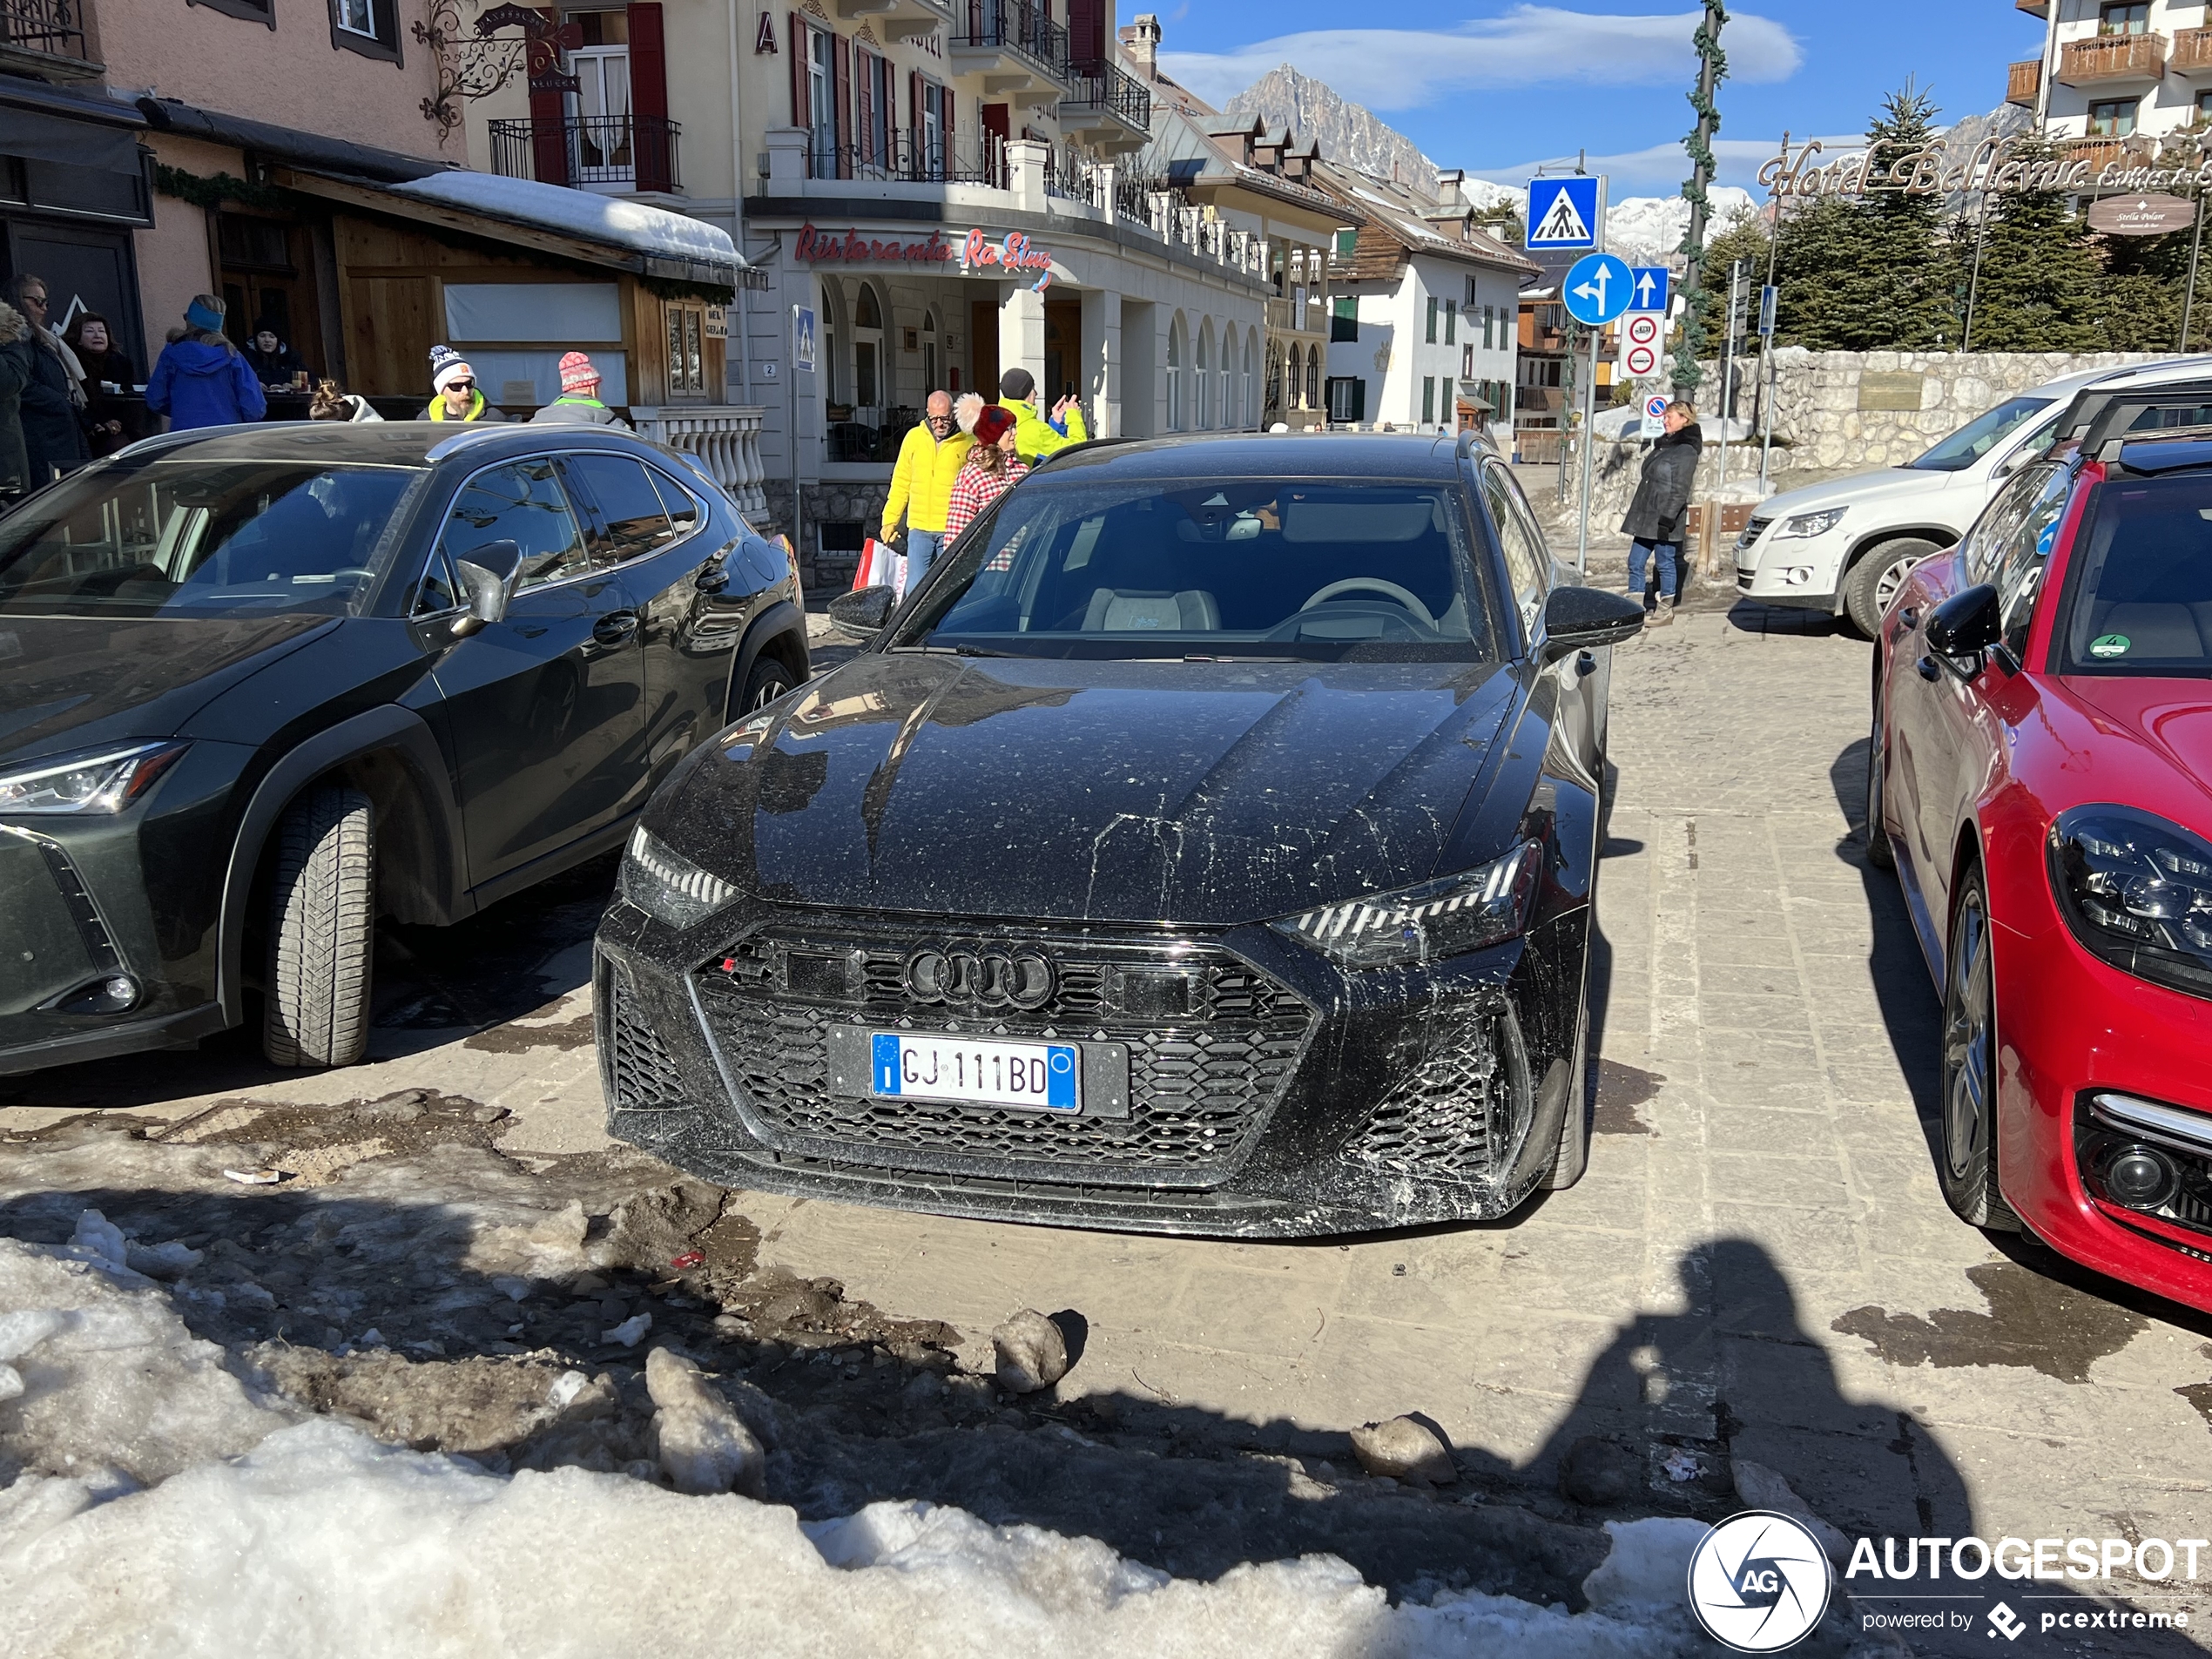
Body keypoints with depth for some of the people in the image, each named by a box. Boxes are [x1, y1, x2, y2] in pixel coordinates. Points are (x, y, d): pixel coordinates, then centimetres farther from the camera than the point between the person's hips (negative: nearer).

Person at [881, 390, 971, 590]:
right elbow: (901, 482, 12)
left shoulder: (968, 442, -3)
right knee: (915, 589, 3)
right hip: (919, 528, 3)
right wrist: (890, 519, 9)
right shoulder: (914, 437, 6)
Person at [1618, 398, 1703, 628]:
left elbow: (1680, 490, -17)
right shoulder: (1665, 444, 15)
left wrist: (1667, 518, -21)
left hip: (1664, 519, -9)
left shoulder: (1687, 450, -12)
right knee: (1635, 562, 8)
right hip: (1646, 516, 9)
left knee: (1666, 563, 2)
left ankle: (1665, 610, 13)